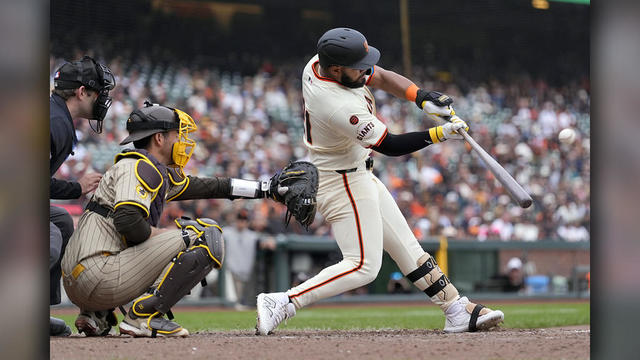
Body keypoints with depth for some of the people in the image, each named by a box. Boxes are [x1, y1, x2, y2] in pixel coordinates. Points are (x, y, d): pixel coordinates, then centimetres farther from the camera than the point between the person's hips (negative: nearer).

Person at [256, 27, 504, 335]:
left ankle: (457, 310, 18)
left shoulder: (318, 64, -6)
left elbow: (381, 78, 6)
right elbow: (390, 146, -23)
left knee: (405, 246, 12)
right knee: (363, 265, -12)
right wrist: (439, 134, -20)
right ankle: (283, 303, -14)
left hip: (358, 175, 10)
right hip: (343, 182, -10)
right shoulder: (341, 107, -34)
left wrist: (422, 97, -8)